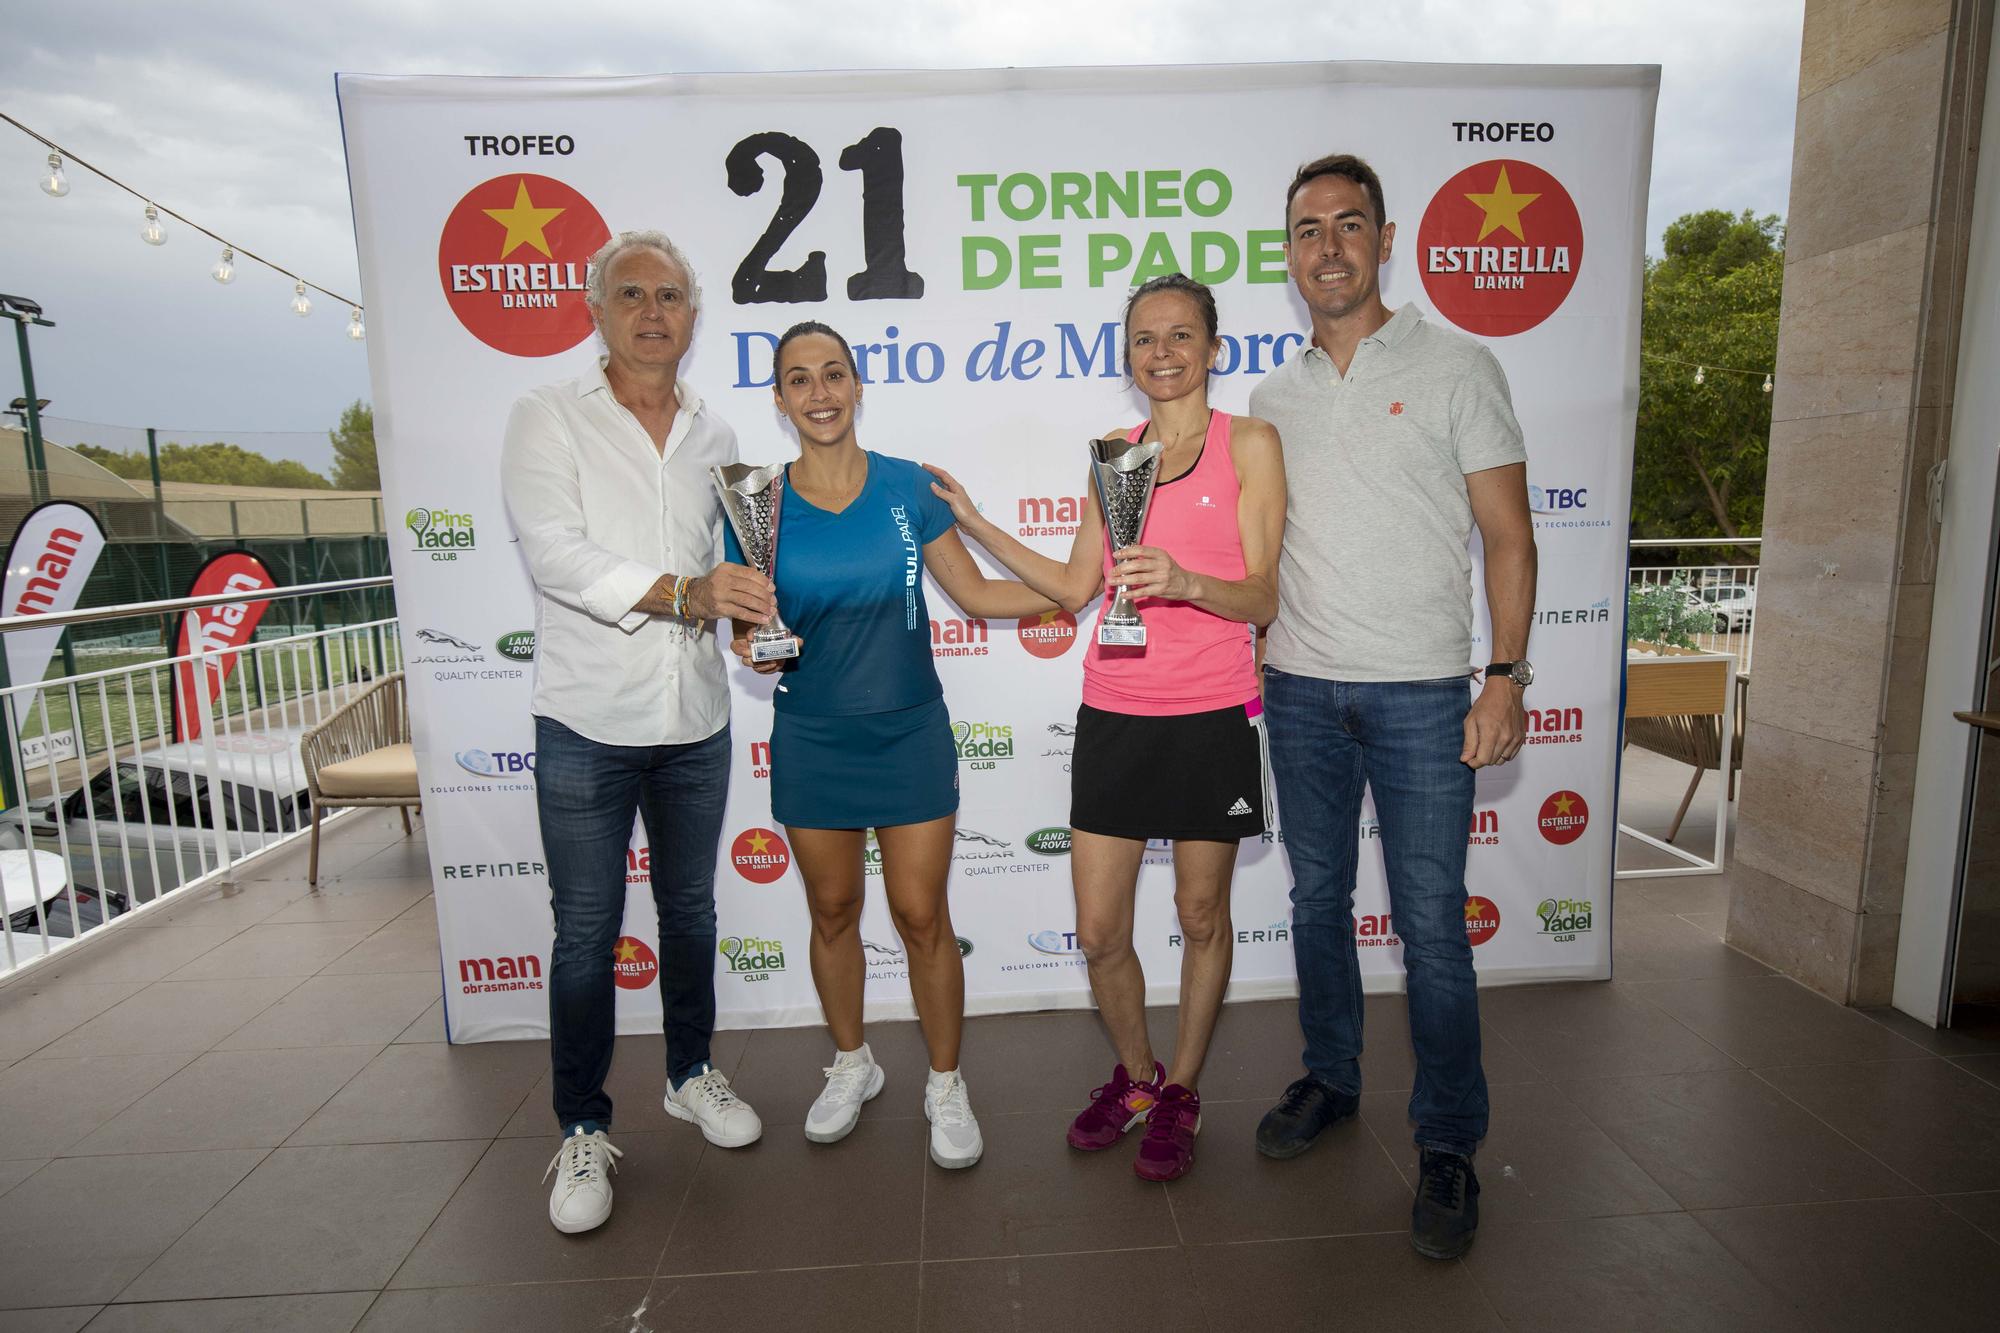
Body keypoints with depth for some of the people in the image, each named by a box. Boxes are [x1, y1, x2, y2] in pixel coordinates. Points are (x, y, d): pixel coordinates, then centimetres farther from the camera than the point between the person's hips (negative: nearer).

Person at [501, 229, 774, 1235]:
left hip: (696, 720, 4)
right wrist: (678, 593, -28)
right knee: (587, 933, 5)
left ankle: (690, 1074, 37)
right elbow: (554, 552, -17)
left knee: (689, 909, 17)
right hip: (588, 724, -4)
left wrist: (753, 620, -2)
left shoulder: (715, 435, 10)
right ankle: (582, 1133, 23)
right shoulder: (548, 419, -3)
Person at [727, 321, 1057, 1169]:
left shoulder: (908, 486, -3)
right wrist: (751, 646, -19)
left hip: (910, 733, -1)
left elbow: (976, 593, 2)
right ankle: (851, 1064, 39)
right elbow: (745, 624, 4)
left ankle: (946, 1083, 25)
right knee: (832, 911, 15)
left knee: (922, 916, 3)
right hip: (812, 741, 1)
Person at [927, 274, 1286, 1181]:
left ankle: (1180, 1093, 34)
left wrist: (1186, 581, -26)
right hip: (1114, 714, 4)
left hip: (1211, 716, -3)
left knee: (1201, 917, 12)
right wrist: (974, 523, 9)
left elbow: (1262, 599, -6)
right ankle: (1135, 1074, 35)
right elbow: (1075, 589, 10)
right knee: (1097, 932, 7)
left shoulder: (1248, 442, -1)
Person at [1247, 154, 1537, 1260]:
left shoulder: (1457, 368, 1)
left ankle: (1447, 1143, 17)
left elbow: (1508, 536, -2)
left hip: (1421, 691, -3)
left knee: (1431, 922, 0)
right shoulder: (1273, 396, 11)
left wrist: (1505, 676, -10)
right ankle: (1330, 1079, 32)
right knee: (1317, 898, 13)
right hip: (1299, 687, 4)